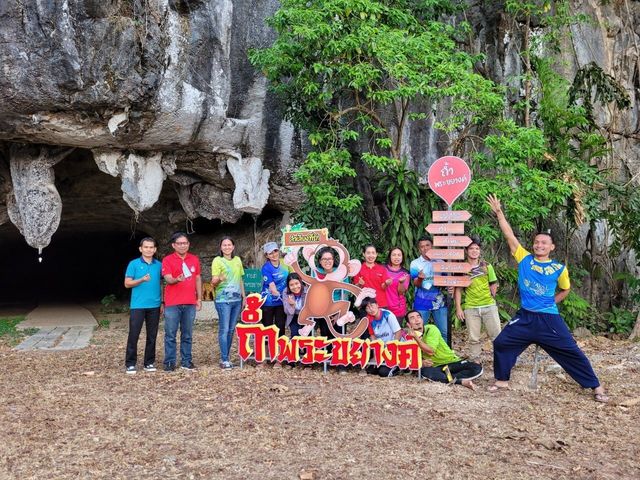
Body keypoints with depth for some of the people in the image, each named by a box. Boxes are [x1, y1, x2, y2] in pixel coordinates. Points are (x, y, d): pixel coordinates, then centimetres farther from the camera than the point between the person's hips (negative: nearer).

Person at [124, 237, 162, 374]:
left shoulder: (159, 265, 7)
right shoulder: (134, 264, -1)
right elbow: (127, 283, -3)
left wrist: (163, 302, 8)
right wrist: (142, 280, -19)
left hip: (154, 306, 3)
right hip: (137, 305, -3)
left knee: (152, 335, 7)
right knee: (133, 335, -1)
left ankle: (149, 362, 17)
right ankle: (130, 363, 8)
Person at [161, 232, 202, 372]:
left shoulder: (194, 259, 10)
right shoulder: (167, 260, -2)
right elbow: (168, 279, -12)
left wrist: (199, 298, 11)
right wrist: (177, 280, -34)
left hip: (190, 303, 3)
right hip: (172, 304, -3)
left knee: (187, 334, 10)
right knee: (170, 334, 2)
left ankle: (186, 361, 18)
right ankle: (169, 362, 10)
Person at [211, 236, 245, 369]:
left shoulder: (237, 260, 12)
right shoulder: (217, 260, -4)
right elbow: (213, 282, -10)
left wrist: (243, 296, 16)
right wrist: (219, 279, -32)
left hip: (236, 299, 6)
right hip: (223, 300, -6)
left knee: (232, 329, 9)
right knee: (224, 329, -6)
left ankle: (225, 357, 18)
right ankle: (224, 360, 0)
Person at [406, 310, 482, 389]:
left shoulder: (431, 329, -11)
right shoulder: (409, 337, -1)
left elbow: (430, 351, -21)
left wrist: (416, 337, -30)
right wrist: (421, 362, -21)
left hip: (452, 362, -1)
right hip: (435, 367, 1)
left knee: (477, 368, -23)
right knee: (425, 371, -36)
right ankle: (462, 381, -28)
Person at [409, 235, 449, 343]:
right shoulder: (415, 263, -1)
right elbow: (416, 284, -9)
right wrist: (420, 278, -32)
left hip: (439, 302, 2)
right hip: (422, 304, -2)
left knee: (444, 332, 3)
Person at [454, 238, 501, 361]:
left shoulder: (487, 266, 4)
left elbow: (494, 285, 11)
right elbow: (458, 289, 0)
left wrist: (490, 298, 7)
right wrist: (458, 308, -5)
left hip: (489, 306, 1)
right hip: (470, 308, -1)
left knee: (497, 334, 4)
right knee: (473, 338, 7)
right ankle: (474, 362, 19)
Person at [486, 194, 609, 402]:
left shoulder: (559, 268, -3)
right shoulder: (524, 259, -1)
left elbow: (565, 290, 16)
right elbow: (509, 235, -5)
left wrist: (548, 303, 9)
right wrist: (499, 212, -8)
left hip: (549, 319, -2)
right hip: (524, 317, 2)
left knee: (571, 351, 2)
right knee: (501, 343, 0)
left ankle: (596, 386, 17)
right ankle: (502, 380, 18)